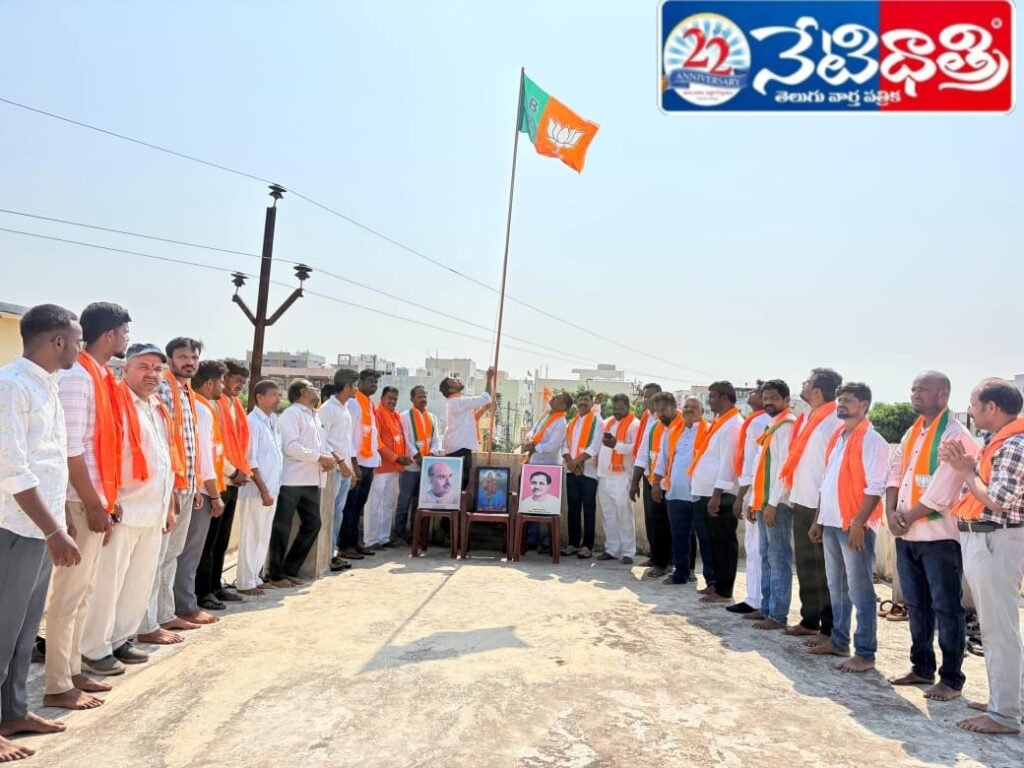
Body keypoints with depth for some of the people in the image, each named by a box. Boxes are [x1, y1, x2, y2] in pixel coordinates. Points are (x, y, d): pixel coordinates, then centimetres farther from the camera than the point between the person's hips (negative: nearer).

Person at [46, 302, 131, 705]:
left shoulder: (100, 377, 12)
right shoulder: (77, 377, -16)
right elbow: (71, 449, -20)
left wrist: (108, 498, 15)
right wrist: (92, 505, -18)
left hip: (95, 500, 9)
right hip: (81, 504, -9)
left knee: (82, 591, 16)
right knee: (68, 594, 0)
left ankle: (72, 670, 27)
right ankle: (58, 686, 10)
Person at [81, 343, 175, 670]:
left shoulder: (159, 409, 16)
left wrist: (169, 505, 19)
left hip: (154, 512, 8)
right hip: (124, 510, -8)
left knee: (140, 582, 14)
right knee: (107, 583, 0)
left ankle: (120, 639, 26)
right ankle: (95, 649, 12)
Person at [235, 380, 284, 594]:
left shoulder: (273, 420, 11)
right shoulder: (252, 422, -13)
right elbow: (250, 461, -16)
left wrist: (272, 488, 9)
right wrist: (263, 490, -17)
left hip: (271, 488, 8)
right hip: (256, 490, -8)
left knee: (263, 536, 14)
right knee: (250, 536, 1)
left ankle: (255, 577, 24)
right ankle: (245, 582, 11)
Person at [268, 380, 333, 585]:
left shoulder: (315, 416, 19)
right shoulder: (291, 414, -8)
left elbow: (321, 443, 23)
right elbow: (291, 447, -18)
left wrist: (329, 456, 0)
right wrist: (320, 458, -16)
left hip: (311, 480, 9)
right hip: (292, 480, -9)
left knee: (313, 524, 11)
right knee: (282, 527, 1)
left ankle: (291, 569, 23)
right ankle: (276, 574, 12)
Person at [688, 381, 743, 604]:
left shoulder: (732, 425, -14)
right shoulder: (721, 422, 16)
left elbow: (727, 462, -20)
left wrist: (716, 495, -22)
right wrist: (710, 495, 18)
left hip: (721, 496, -9)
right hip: (708, 494, 9)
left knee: (724, 543, -2)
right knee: (715, 542, 15)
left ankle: (724, 591, 5)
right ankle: (718, 584, 25)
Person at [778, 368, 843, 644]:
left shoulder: (833, 421, -13)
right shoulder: (805, 420, 13)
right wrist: (793, 498, 14)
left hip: (820, 506, -8)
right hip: (801, 503, 8)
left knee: (825, 569, 1)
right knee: (805, 565, 15)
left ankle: (828, 629, 9)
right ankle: (809, 620, 26)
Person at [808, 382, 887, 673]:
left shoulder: (871, 440, -10)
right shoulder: (837, 437, 15)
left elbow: (875, 487, -16)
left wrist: (858, 523, -21)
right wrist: (819, 519, 15)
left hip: (854, 525, -8)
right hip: (831, 523, 8)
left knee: (859, 589, -2)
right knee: (836, 586, 16)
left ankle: (865, 653, 5)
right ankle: (838, 640, 27)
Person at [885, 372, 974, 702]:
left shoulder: (955, 435, -11)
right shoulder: (912, 433, 14)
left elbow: (942, 491, -18)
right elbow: (895, 473, 10)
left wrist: (908, 517, -10)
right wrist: (891, 513, -5)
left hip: (939, 535, -8)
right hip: (906, 535, 8)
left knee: (946, 608, 2)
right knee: (916, 605, 16)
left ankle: (951, 679, 12)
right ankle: (922, 668, 28)